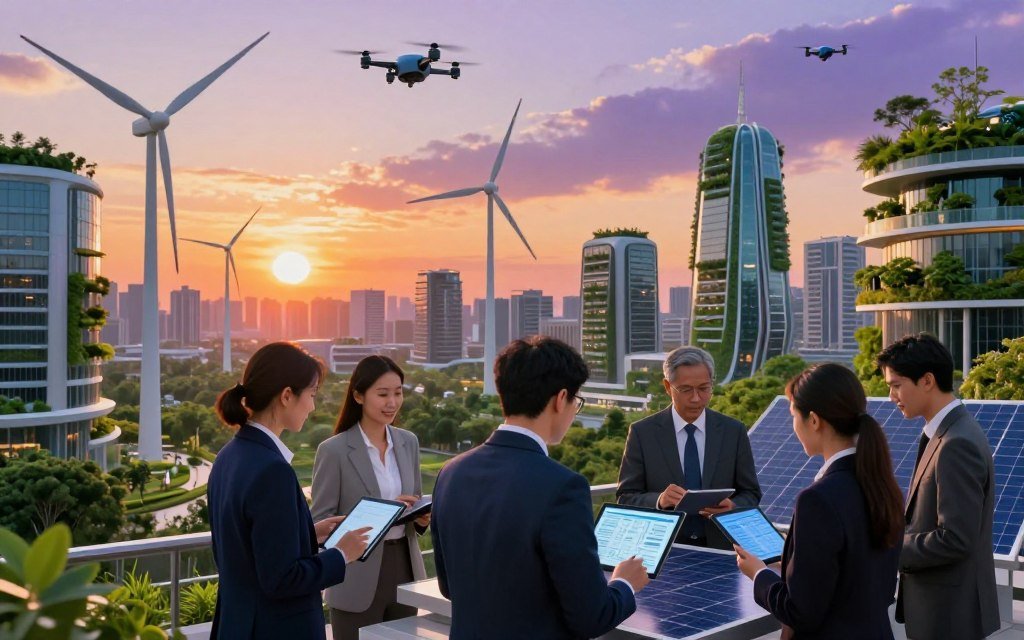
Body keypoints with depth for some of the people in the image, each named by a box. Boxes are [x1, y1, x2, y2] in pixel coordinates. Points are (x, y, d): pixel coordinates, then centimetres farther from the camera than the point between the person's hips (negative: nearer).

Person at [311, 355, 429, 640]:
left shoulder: (408, 442, 7)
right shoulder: (334, 450, -10)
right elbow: (320, 523, -10)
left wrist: (422, 517, -7)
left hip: (404, 569, 5)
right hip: (358, 580, -5)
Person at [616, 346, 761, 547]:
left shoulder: (733, 431, 5)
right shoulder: (642, 432, 0)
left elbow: (751, 494, 9)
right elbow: (625, 499, 0)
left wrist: (732, 507, -12)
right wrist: (659, 500, -19)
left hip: (719, 552, 3)